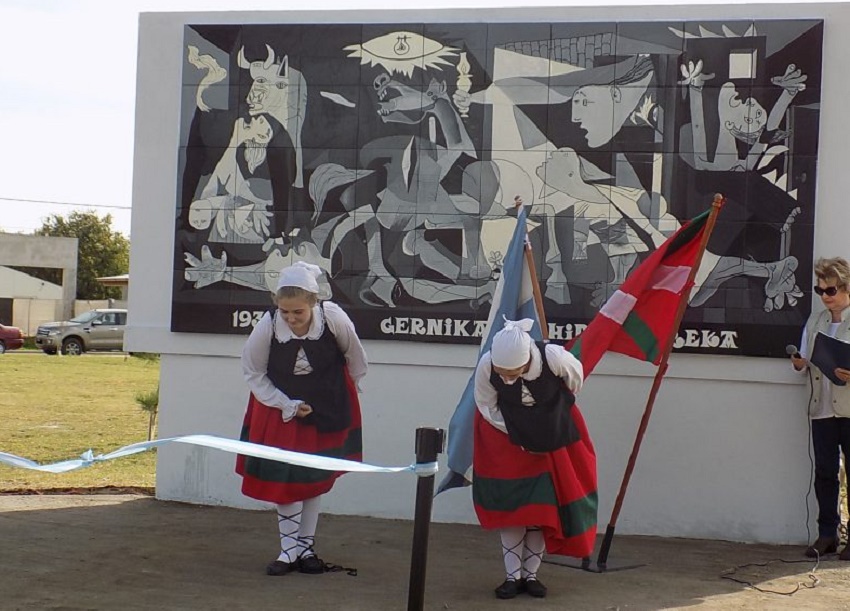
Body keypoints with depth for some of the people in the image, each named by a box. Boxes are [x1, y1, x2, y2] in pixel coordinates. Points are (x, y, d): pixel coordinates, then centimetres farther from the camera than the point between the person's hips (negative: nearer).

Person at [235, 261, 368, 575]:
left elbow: (352, 352, -4)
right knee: (283, 477, -4)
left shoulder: (333, 317, -27)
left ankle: (305, 546, 21)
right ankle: (289, 548, 9)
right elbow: (253, 373, -11)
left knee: (314, 478, 10)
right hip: (281, 406, -1)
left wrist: (353, 384, 12)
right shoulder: (267, 326, -27)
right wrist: (287, 405, -16)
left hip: (326, 406, 1)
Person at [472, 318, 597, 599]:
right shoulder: (486, 364, -32)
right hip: (507, 438, 0)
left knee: (545, 505, 1)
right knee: (510, 505, -3)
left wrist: (557, 410, 4)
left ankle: (530, 574, 13)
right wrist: (517, 435, -16)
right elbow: (487, 407, -13)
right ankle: (512, 576, 8)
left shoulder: (553, 357, -35)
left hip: (553, 437, 0)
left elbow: (576, 378, -10)